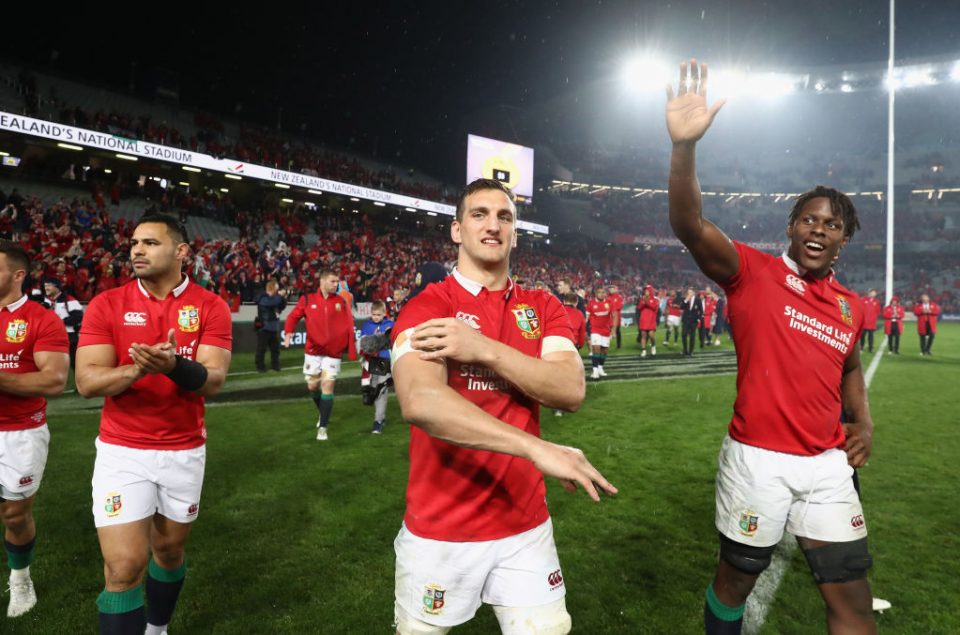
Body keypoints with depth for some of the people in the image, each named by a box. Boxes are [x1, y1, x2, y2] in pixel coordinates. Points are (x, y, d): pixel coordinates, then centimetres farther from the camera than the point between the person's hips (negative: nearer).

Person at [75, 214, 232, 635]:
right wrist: (139, 369, -29)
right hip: (122, 451, -1)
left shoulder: (210, 307, -6)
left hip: (185, 451, 1)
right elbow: (86, 382, -11)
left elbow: (213, 381, -15)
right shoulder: (106, 305, -4)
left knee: (170, 550, 19)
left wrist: (175, 366, -35)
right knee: (124, 565, -4)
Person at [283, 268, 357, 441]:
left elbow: (349, 327, -2)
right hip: (313, 351, 1)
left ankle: (323, 427, 2)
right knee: (313, 386, 11)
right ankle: (324, 413, 38)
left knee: (327, 387, -6)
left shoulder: (341, 302, -1)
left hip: (333, 353, -1)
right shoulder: (307, 299, -1)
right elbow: (293, 316, 4)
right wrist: (288, 332, -16)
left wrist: (352, 351, -6)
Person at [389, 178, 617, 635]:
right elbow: (420, 402, -30)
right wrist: (537, 448, -35)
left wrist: (484, 349, -23)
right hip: (440, 529, -3)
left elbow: (570, 390, -12)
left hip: (525, 524, 3)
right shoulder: (427, 309, -11)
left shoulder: (542, 308, 4)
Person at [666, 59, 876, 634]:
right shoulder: (752, 272, -8)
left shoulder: (852, 308, 8)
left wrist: (863, 420, 8)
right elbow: (689, 225, -25)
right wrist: (685, 145, -39)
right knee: (736, 578, 14)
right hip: (757, 458, -4)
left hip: (827, 463, 5)